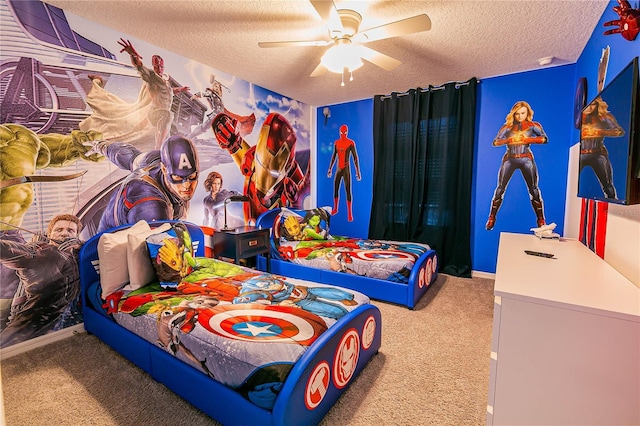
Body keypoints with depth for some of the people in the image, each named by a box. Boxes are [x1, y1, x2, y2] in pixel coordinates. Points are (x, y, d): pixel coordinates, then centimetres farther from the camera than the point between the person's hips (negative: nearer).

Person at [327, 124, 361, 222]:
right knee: (335, 189, 12)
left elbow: (355, 157, -10)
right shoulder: (336, 142, 8)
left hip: (347, 169, -5)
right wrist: (330, 169, 16)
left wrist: (358, 171, -13)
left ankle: (350, 214, -2)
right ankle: (335, 208, 31)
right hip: (338, 169, 5)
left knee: (348, 191, -6)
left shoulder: (351, 143, -9)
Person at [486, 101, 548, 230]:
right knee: (500, 188, -2)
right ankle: (491, 218, 6)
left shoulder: (533, 125, 5)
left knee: (533, 190, -2)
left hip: (526, 159, 0)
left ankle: (541, 221, 7)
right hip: (509, 159, 0)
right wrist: (508, 140, -19)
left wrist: (527, 139, -19)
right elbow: (495, 142, -3)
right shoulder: (508, 126, 7)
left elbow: (544, 138, -8)